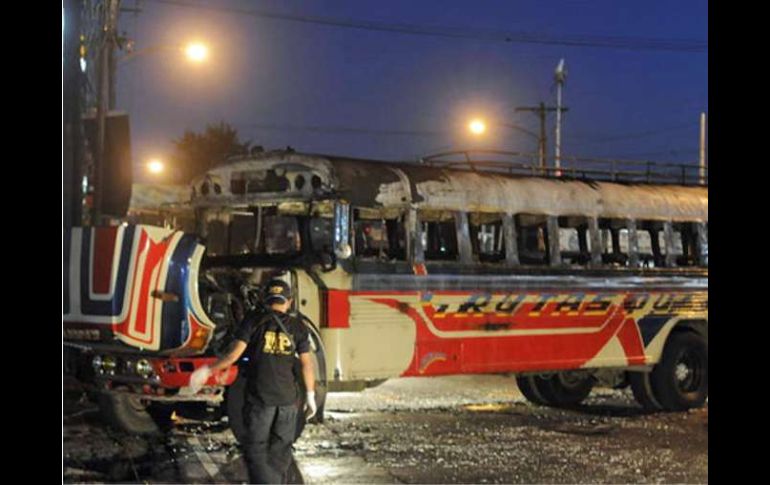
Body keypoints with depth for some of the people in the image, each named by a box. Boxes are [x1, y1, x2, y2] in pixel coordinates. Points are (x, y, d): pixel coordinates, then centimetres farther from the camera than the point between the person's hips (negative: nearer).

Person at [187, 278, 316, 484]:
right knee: (280, 451, 15)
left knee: (256, 451, 1)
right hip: (287, 398, 3)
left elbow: (234, 354, -9)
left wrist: (207, 370, 0)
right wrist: (310, 396, 10)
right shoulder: (298, 327, 4)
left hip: (259, 397, -3)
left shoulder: (254, 321, -3)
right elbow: (307, 364, 2)